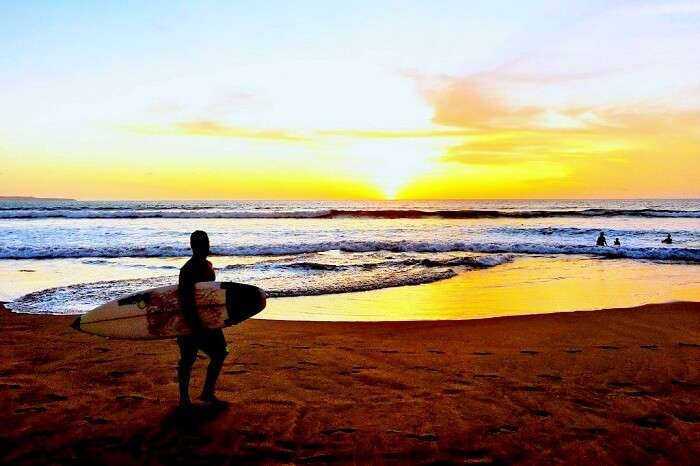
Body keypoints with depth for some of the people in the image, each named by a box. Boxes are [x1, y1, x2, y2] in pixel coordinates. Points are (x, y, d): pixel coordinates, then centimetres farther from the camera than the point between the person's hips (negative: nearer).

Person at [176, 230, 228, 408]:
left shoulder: (207, 266, 9)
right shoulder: (188, 270, -18)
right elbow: (185, 300, -24)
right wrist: (194, 325, -26)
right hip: (191, 322, -9)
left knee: (219, 353, 12)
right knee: (188, 359, 2)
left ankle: (208, 393, 24)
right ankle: (184, 398, 17)